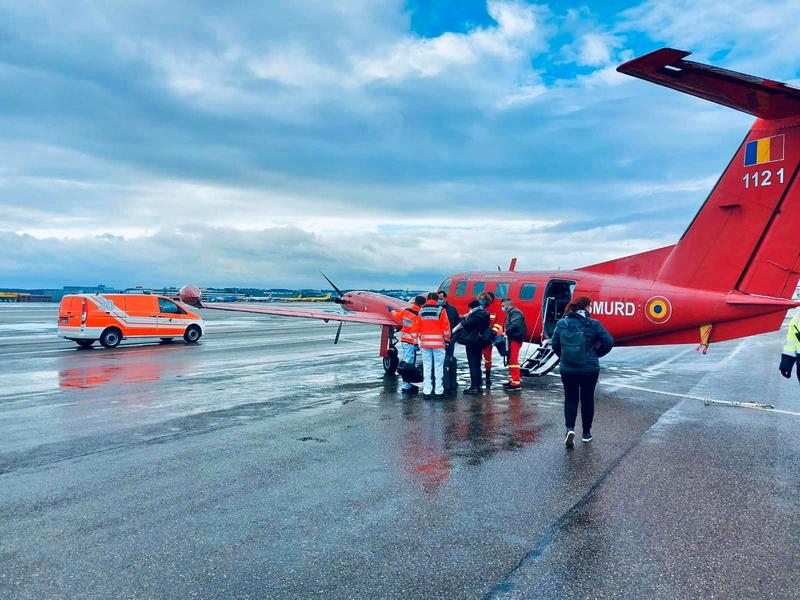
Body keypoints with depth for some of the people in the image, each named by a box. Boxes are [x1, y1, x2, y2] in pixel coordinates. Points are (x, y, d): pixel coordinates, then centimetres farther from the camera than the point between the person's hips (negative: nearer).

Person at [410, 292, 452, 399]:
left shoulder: (421, 311, 7)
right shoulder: (441, 310, -2)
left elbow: (416, 327, 7)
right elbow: (446, 327, -4)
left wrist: (418, 341, 13)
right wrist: (447, 338, 11)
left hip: (425, 343, 3)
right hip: (438, 342, -3)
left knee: (426, 367, 7)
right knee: (438, 367, 3)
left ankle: (426, 391, 8)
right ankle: (439, 391, 5)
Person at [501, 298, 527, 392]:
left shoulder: (515, 312, -12)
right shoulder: (510, 313, 21)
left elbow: (515, 324, -27)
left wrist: (506, 331, -23)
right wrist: (506, 333, 1)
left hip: (515, 339, -11)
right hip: (512, 339, 11)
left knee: (513, 360, -13)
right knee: (511, 360, 17)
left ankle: (516, 383, -14)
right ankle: (512, 381, 27)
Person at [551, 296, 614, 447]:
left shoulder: (562, 323, -4)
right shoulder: (593, 324, -10)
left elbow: (555, 344, 0)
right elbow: (608, 342, -6)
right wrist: (596, 354, 10)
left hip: (567, 369, 1)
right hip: (590, 369, -1)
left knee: (570, 399, 13)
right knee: (587, 399, 15)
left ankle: (570, 428, -7)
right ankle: (586, 433, 25)